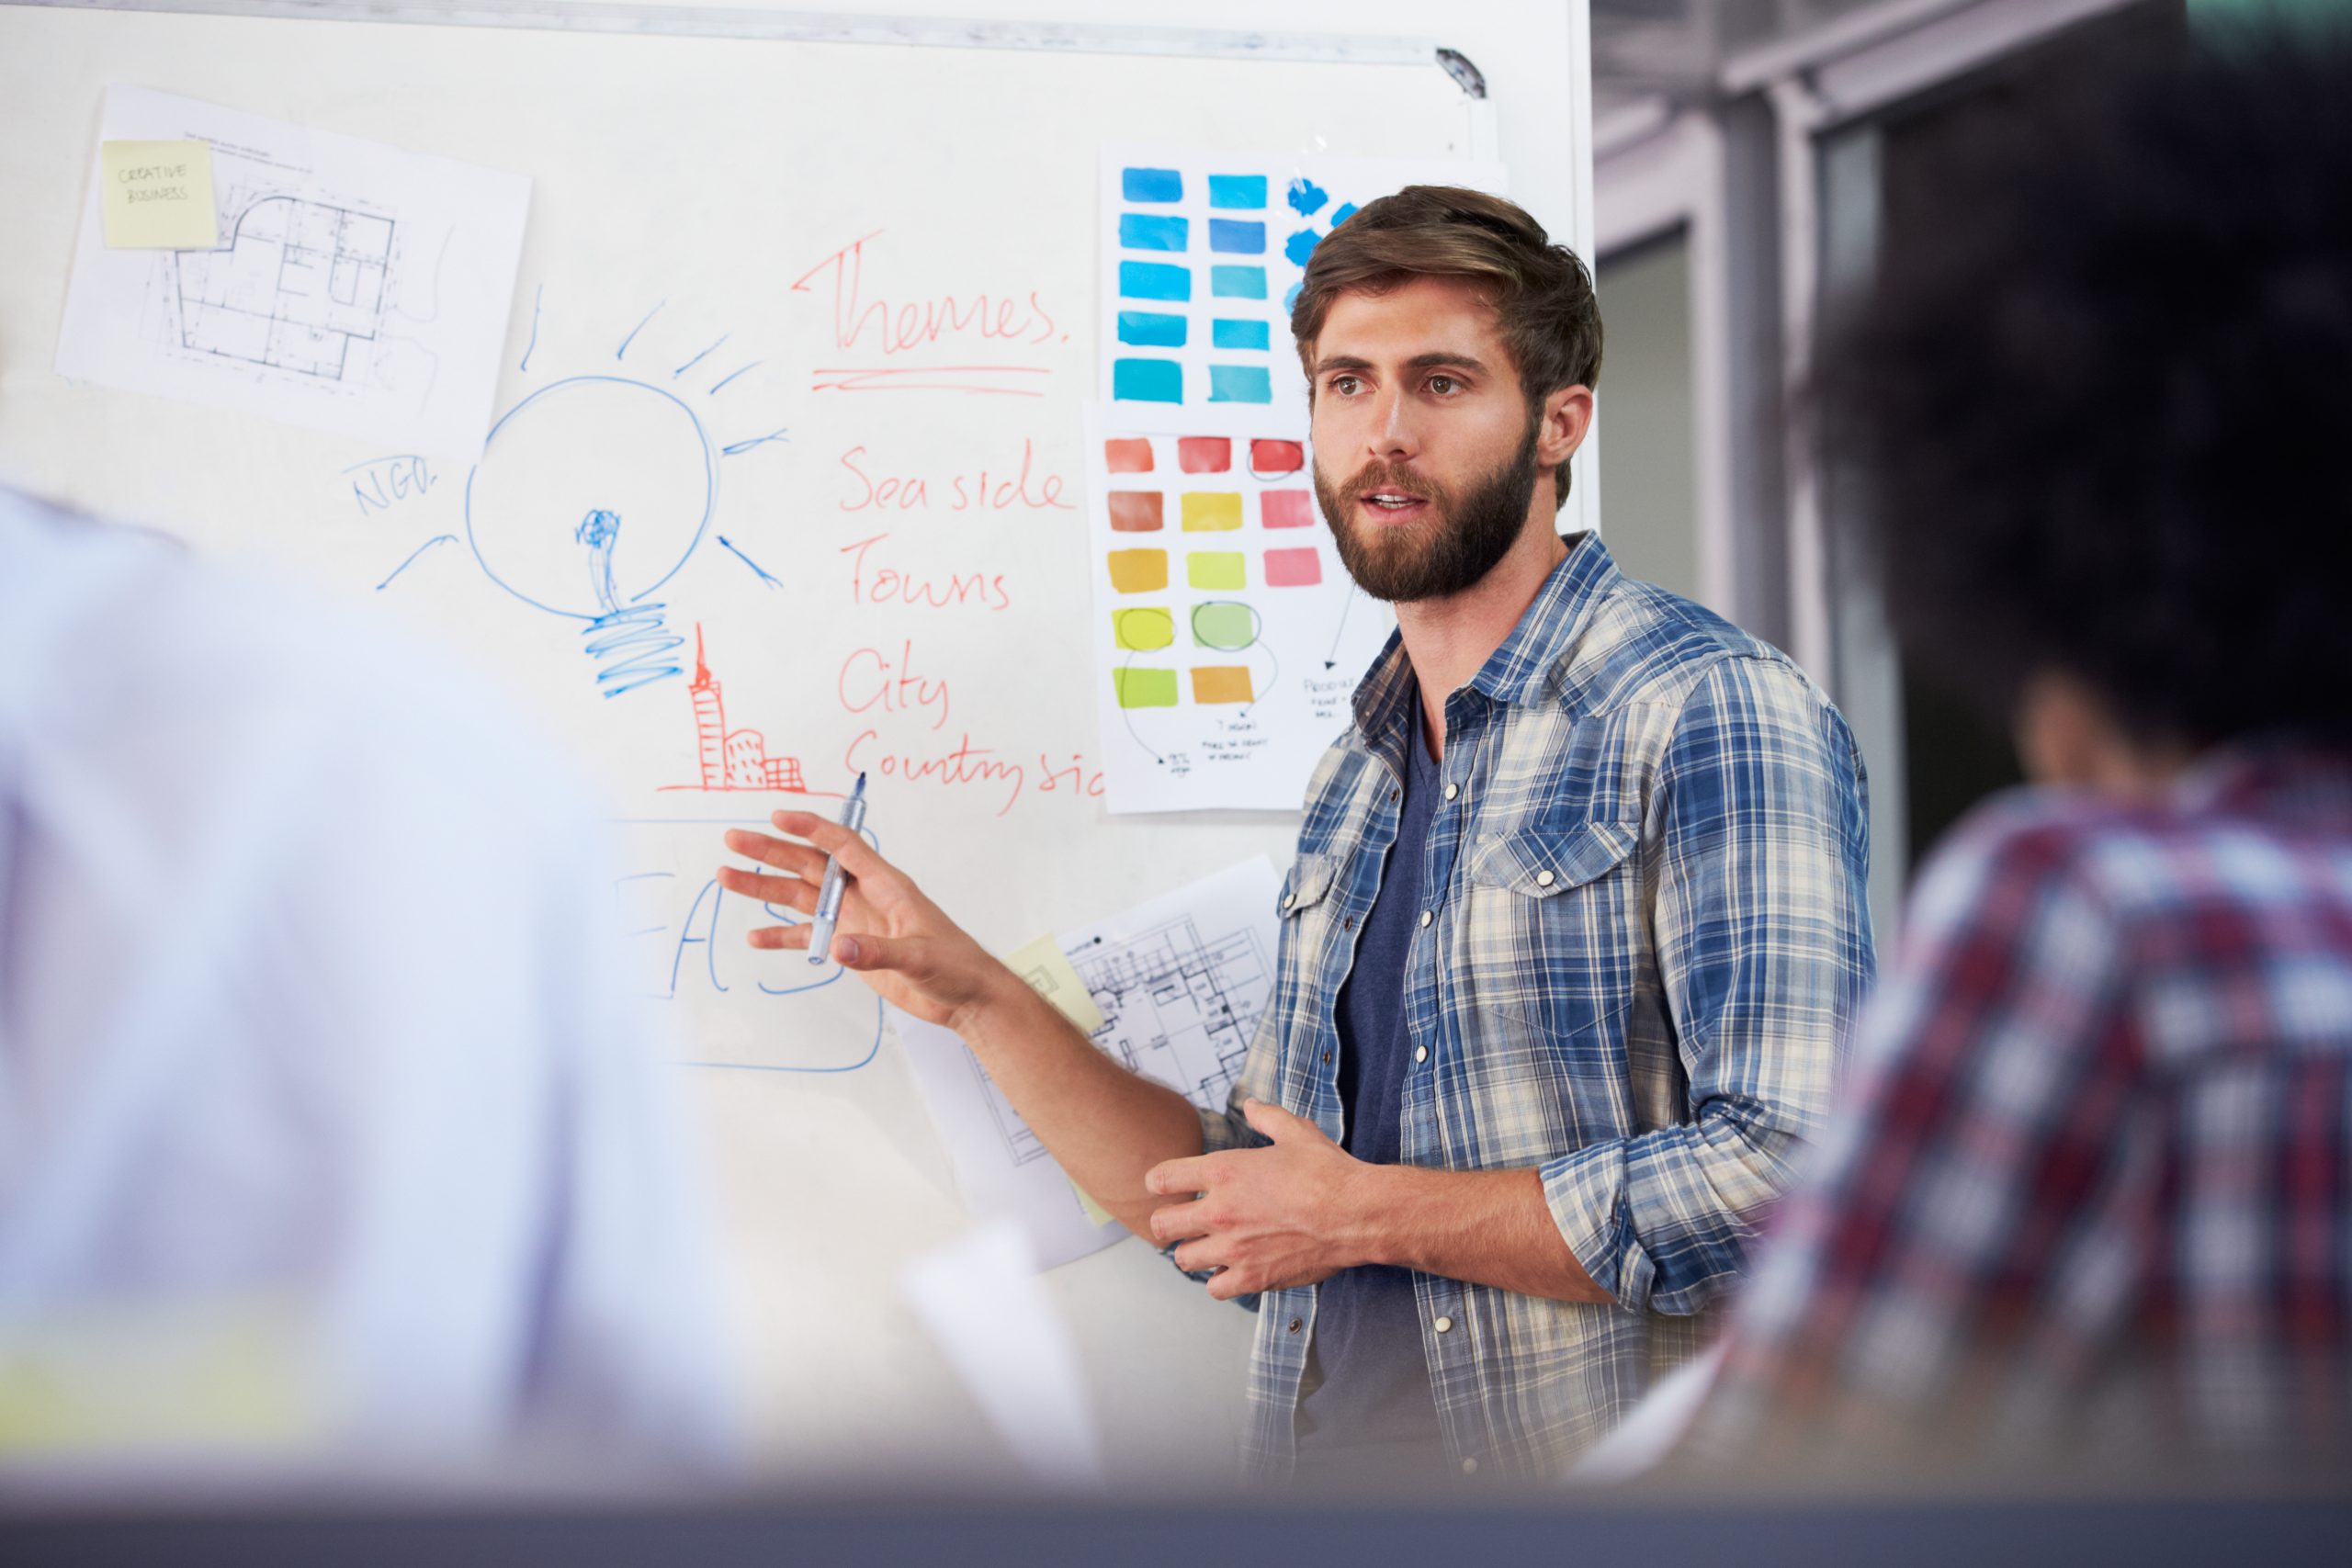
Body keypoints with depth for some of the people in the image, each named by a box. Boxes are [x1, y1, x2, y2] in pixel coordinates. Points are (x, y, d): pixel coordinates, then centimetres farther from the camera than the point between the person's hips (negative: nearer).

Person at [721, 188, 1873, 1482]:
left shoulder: (1716, 715, -8)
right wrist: (975, 999, 9)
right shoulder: (1356, 787, 16)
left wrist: (1370, 1211, -9)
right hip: (1325, 1468, 6)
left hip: (1595, 1474, -6)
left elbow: (1791, 1172, -19)